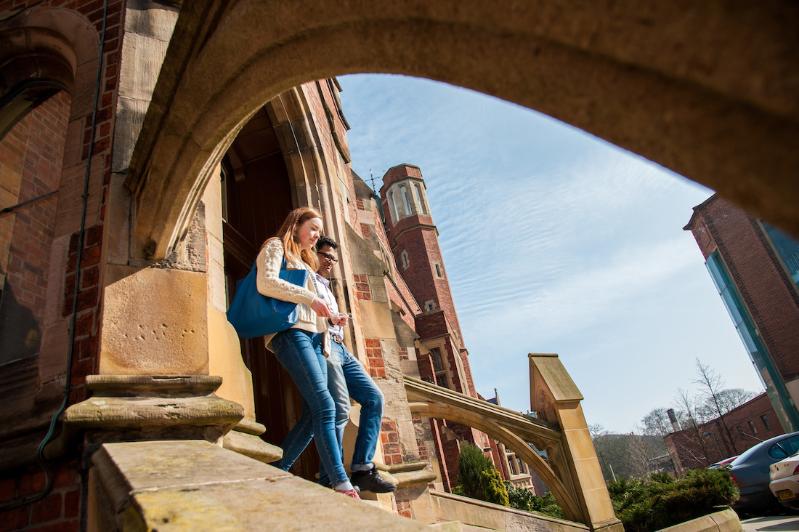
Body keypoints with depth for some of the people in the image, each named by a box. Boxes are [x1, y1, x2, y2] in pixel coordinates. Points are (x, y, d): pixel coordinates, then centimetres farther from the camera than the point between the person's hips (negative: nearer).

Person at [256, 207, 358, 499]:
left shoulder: (306, 260, 32)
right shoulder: (276, 247, 8)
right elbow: (266, 283, -12)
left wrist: (330, 317, 12)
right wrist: (310, 298, -12)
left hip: (313, 334, 9)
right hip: (290, 331, -8)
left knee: (313, 412, -2)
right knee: (325, 406, -20)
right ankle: (341, 484, -22)